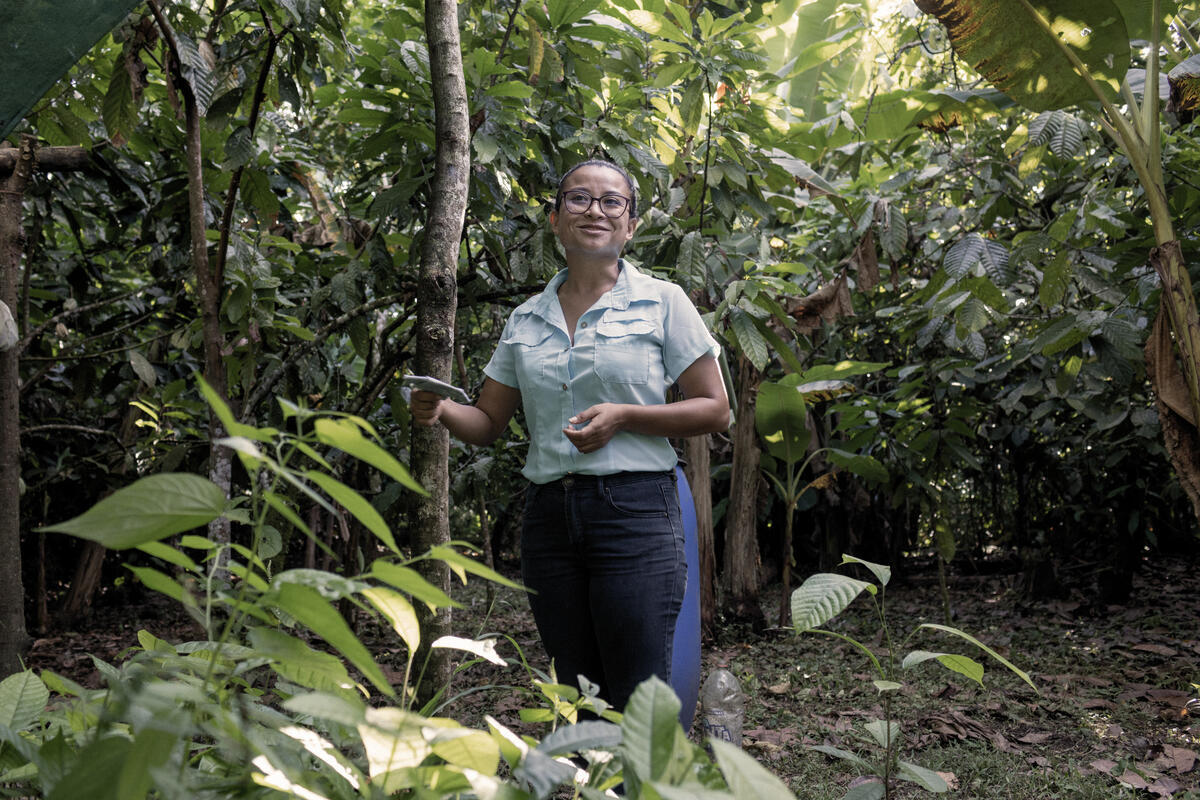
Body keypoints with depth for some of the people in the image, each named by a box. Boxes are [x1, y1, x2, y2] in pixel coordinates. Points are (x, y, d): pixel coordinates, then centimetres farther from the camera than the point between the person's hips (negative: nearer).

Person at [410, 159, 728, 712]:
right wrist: (441, 410, -6)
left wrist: (623, 416, -12)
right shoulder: (526, 319, 14)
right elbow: (488, 422, 16)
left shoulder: (661, 302, 3)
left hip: (633, 509, -4)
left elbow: (714, 410, 2)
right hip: (549, 515, 4)